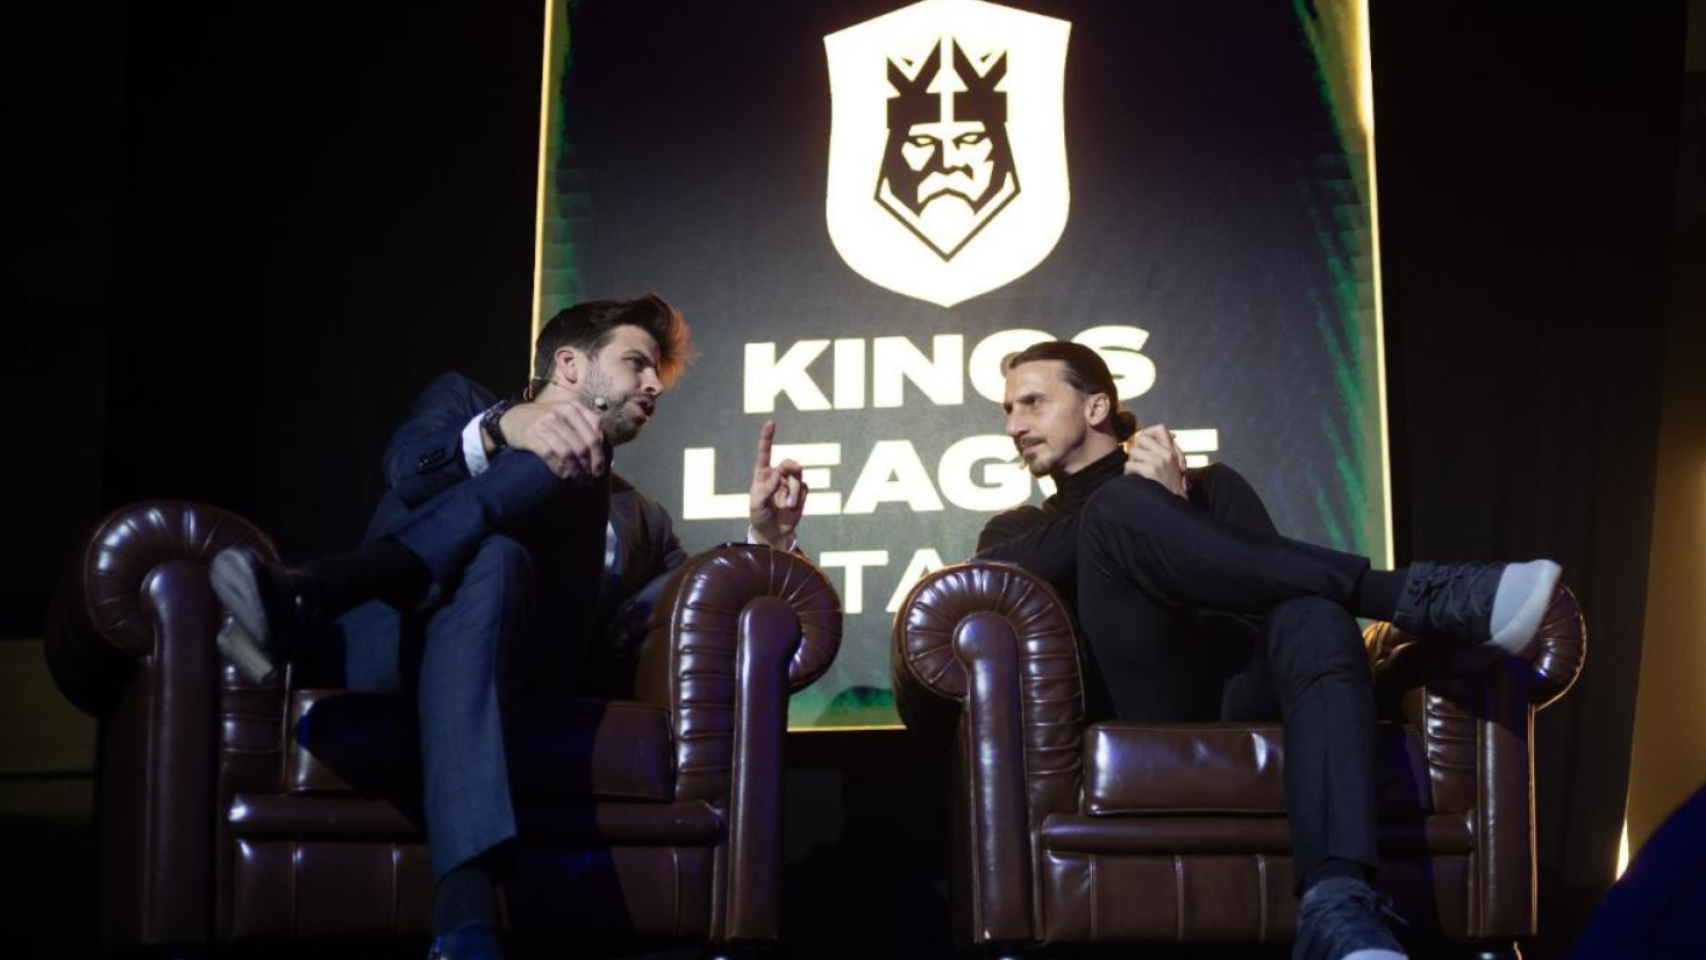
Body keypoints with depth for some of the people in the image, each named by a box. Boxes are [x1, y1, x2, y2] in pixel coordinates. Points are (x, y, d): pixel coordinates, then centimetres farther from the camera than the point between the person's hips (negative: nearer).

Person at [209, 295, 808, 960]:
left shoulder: (639, 520, 35)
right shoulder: (463, 401, 24)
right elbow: (408, 469, -1)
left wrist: (765, 537, 6)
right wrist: (505, 428, -22)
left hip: (511, 678, 1)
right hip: (393, 646, -1)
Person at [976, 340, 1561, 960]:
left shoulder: (1210, 485, 31)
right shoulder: (1020, 529, 30)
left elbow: (1269, 576, 11)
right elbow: (993, 578, 3)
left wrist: (1175, 511, -2)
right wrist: (1138, 497, 1)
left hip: (1243, 692, 1)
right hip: (1142, 710, -1)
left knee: (1314, 614, -35)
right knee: (1118, 507, -23)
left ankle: (1337, 909, -57)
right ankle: (1425, 598, -28)